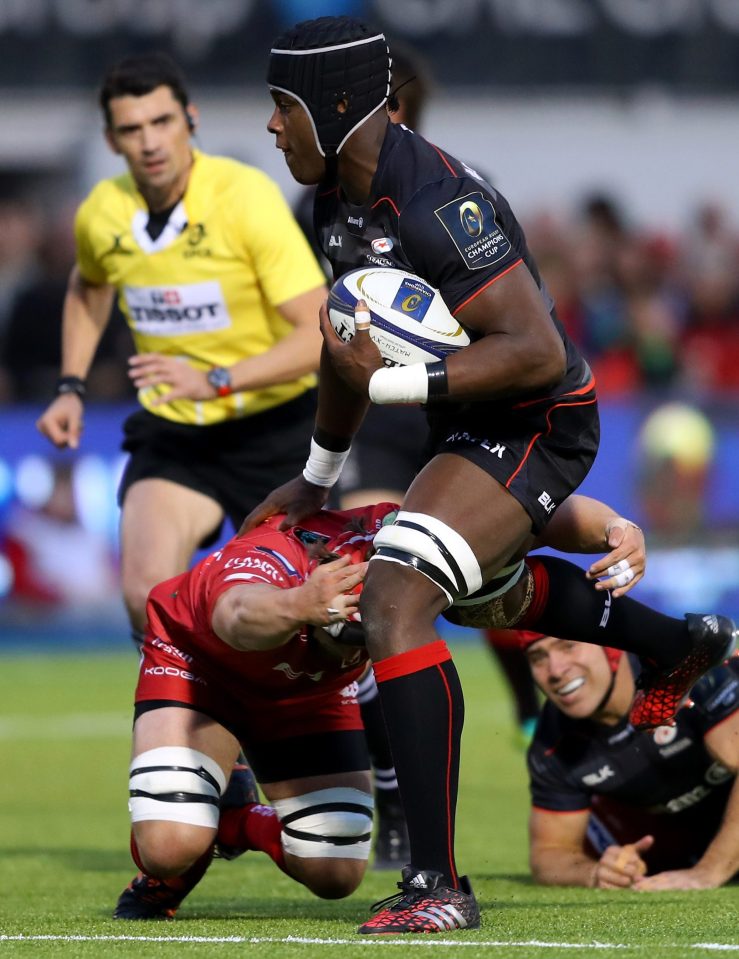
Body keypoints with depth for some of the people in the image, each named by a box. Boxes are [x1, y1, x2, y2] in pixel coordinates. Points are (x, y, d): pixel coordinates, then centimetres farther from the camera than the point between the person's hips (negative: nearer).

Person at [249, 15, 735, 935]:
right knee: (486, 592, 35)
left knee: (394, 600, -25)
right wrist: (316, 478, 30)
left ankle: (436, 885, -28)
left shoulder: (435, 204, -29)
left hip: (534, 428, -11)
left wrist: (388, 381, -34)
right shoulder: (340, 199, 2)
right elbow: (353, 340, 19)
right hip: (475, 429, 11)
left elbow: (538, 353, -33)